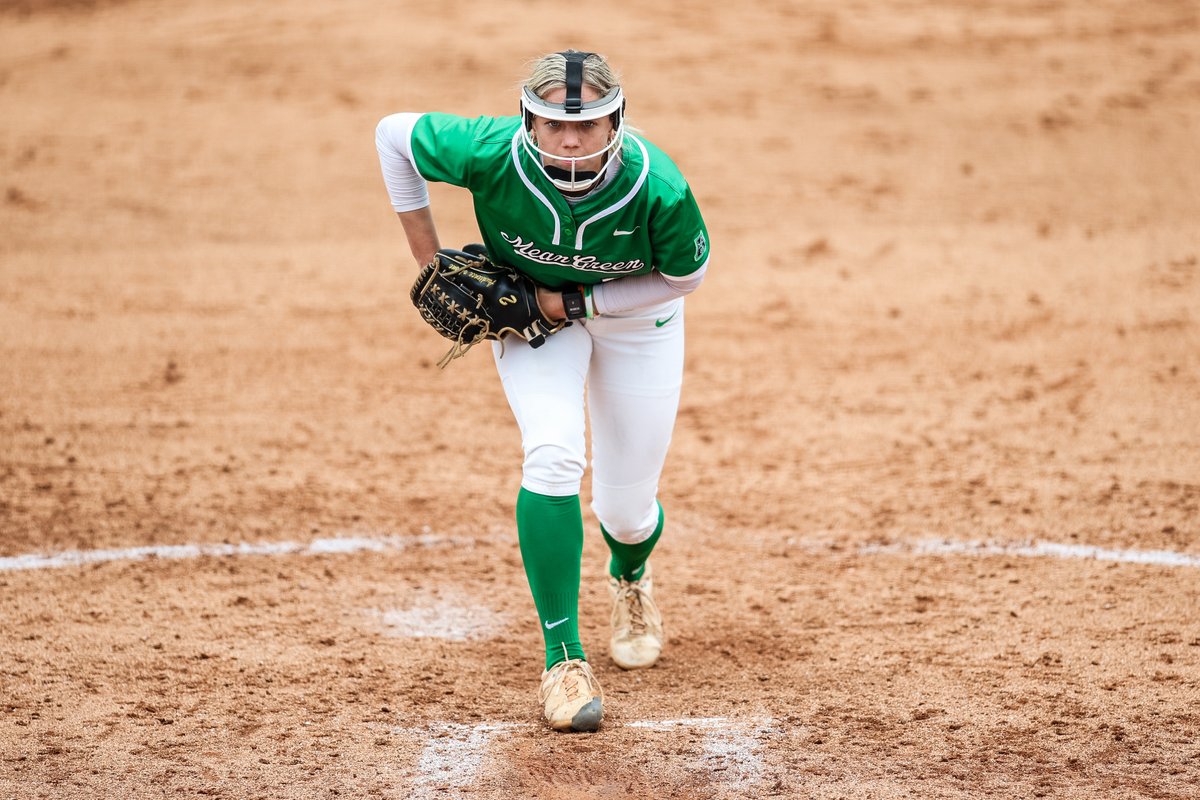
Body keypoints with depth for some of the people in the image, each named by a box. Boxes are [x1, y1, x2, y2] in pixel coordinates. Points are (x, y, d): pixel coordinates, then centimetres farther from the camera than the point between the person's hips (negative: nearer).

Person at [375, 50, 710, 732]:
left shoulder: (658, 188, -37)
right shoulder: (492, 154, -36)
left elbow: (687, 273, -17)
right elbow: (393, 133, -18)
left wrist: (579, 302, -24)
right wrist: (428, 255, -15)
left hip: (636, 312, 0)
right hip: (528, 307, 0)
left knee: (626, 510, 5)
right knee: (553, 459, -24)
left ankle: (632, 578, 46)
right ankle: (564, 658, -12)